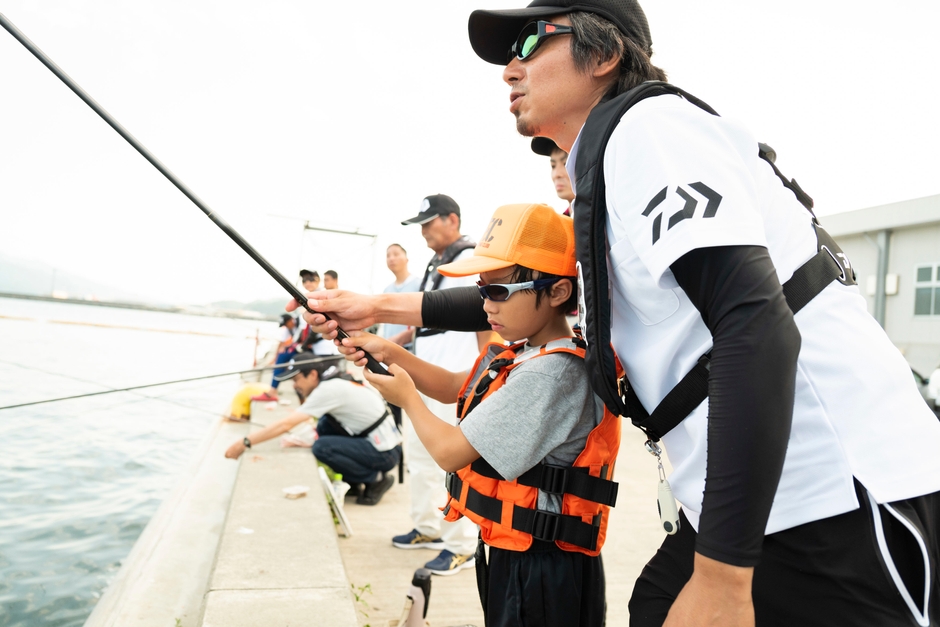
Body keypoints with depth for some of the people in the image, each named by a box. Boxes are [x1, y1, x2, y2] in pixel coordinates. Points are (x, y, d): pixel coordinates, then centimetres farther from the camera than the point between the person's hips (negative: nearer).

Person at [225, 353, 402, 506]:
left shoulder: (330, 389, -18)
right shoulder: (336, 383, 8)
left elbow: (286, 424, -21)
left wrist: (244, 443, -17)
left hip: (385, 452, -9)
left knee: (322, 447, -20)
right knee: (324, 425, 10)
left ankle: (376, 479, -3)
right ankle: (351, 480, 16)